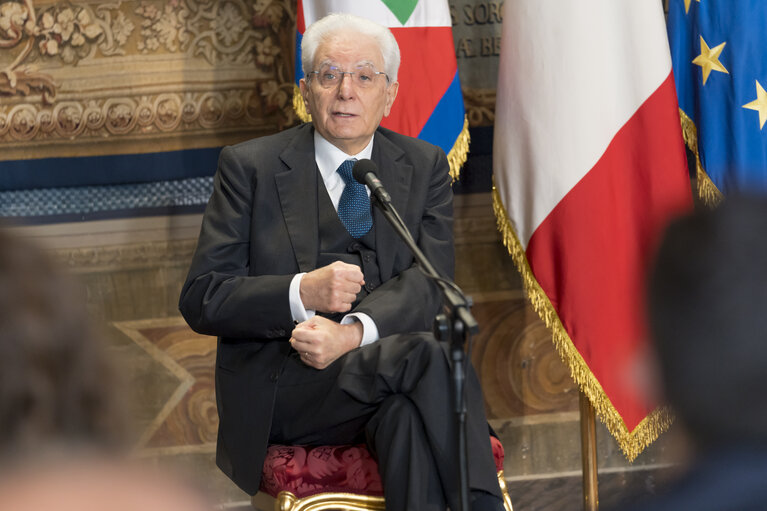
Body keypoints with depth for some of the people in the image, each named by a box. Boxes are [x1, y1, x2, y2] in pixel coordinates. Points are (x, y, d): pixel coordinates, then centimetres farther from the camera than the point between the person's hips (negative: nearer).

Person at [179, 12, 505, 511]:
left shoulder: (424, 166, 15)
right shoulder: (250, 166, 7)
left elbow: (432, 281, 0)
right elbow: (201, 300, 1)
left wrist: (353, 332, -20)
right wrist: (302, 293, -17)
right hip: (284, 385, -2)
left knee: (406, 410, -36)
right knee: (428, 357, -31)